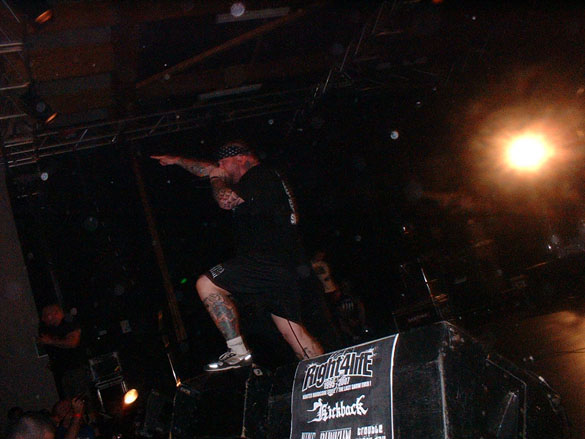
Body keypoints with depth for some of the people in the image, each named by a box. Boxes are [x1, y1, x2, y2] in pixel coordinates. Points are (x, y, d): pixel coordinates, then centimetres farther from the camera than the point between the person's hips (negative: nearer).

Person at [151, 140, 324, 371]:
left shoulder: (259, 175, -5)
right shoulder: (264, 177, 25)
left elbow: (226, 200, -17)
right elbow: (209, 169, 33)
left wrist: (217, 179, 3)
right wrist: (177, 160, 38)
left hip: (267, 262, -10)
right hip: (288, 268, 10)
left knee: (206, 284, -10)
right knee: (293, 331, 9)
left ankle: (238, 351, -14)